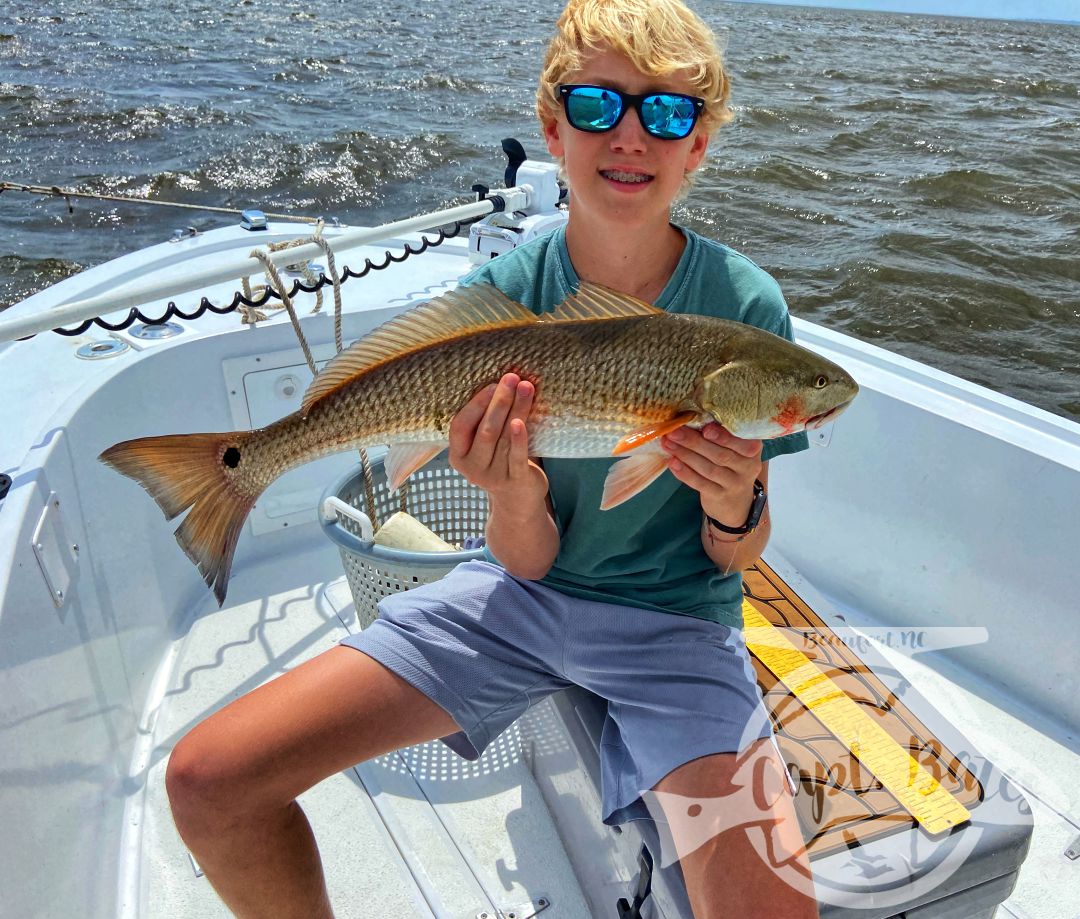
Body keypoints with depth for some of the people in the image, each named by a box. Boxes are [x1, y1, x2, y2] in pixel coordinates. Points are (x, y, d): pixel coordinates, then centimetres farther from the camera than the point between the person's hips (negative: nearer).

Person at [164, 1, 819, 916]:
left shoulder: (745, 303, -11)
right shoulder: (504, 291, -9)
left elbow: (738, 556, -2)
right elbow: (528, 559, -8)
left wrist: (731, 507, -25)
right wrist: (516, 490, -30)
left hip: (674, 616, 0)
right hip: (528, 590, 2)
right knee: (208, 780, -8)